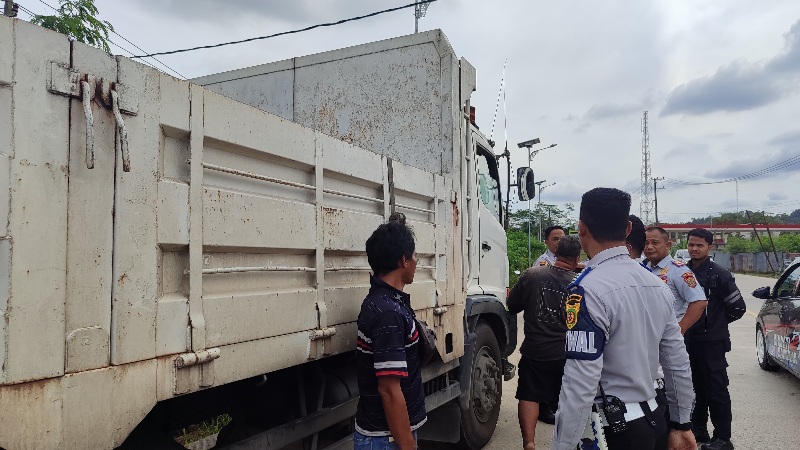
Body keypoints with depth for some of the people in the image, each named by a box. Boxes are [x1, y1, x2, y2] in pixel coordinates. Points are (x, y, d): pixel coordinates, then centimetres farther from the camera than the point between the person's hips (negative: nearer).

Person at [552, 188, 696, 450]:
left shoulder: (588, 290, -21)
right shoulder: (657, 285, 3)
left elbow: (581, 383, -25)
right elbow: (678, 363, 9)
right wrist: (681, 423, 19)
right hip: (655, 420, 8)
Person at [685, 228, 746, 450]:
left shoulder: (719, 274, -10)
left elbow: (738, 307, -7)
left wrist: (718, 322, 4)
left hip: (712, 342, -6)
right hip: (689, 340, 6)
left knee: (716, 390, 2)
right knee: (695, 387, 15)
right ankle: (698, 429, 28)